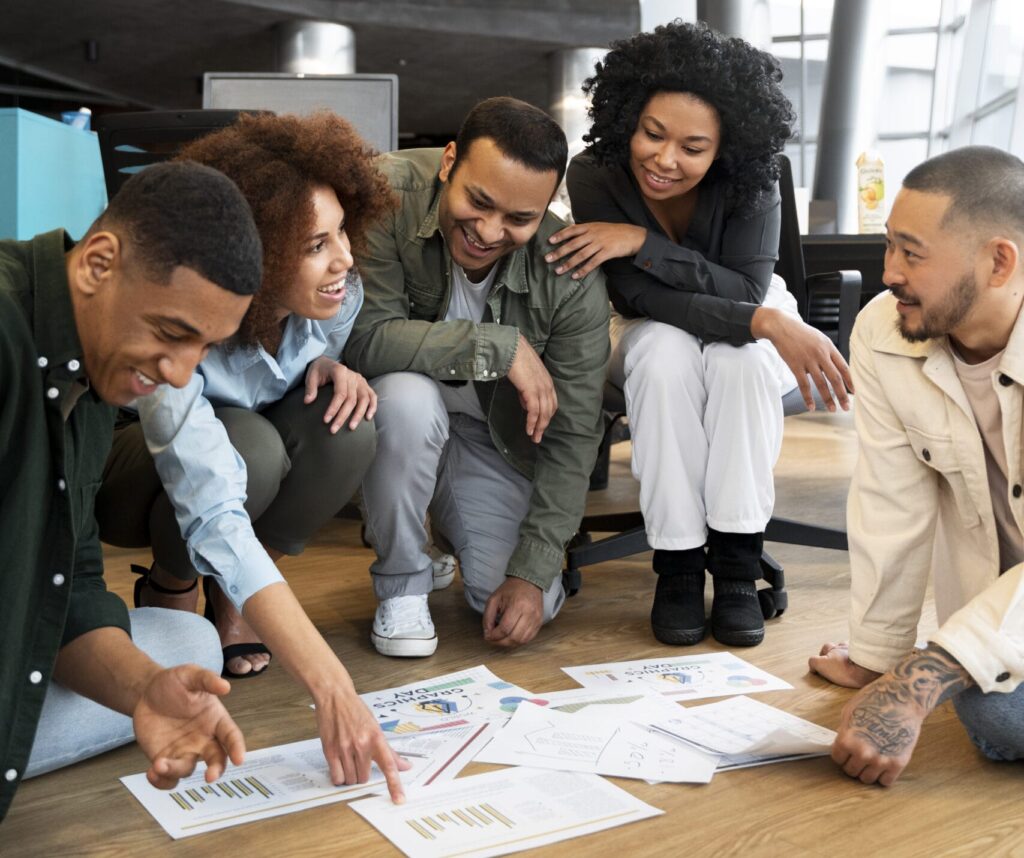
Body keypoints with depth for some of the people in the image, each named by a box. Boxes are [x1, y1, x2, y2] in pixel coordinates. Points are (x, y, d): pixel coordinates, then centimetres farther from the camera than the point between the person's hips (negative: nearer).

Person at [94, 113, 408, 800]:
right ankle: (170, 588, -5)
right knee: (252, 447, -38)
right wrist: (330, 686, -55)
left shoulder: (339, 294, -21)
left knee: (347, 427, -28)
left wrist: (331, 370, -23)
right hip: (137, 479, -4)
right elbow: (214, 517, -47)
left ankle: (233, 603, -5)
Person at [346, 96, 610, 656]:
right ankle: (401, 583, -10)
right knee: (410, 397, -38)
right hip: (396, 416, -2)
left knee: (529, 605, -9)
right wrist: (497, 346, -34)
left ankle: (446, 523, 26)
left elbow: (571, 436, -15)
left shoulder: (572, 275, -20)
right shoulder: (387, 195, -27)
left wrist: (533, 572, -17)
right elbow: (364, 337, -34)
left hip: (491, 433, 2)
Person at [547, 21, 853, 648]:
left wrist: (643, 240, -40)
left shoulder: (750, 180, -25)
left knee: (741, 355, -35)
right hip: (650, 337, 0)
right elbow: (641, 297, -28)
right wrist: (765, 322, -41)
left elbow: (747, 291, -31)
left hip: (750, 328, 1)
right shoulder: (594, 177, -26)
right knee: (667, 353, -36)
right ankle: (677, 565, -24)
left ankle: (737, 564, -25)